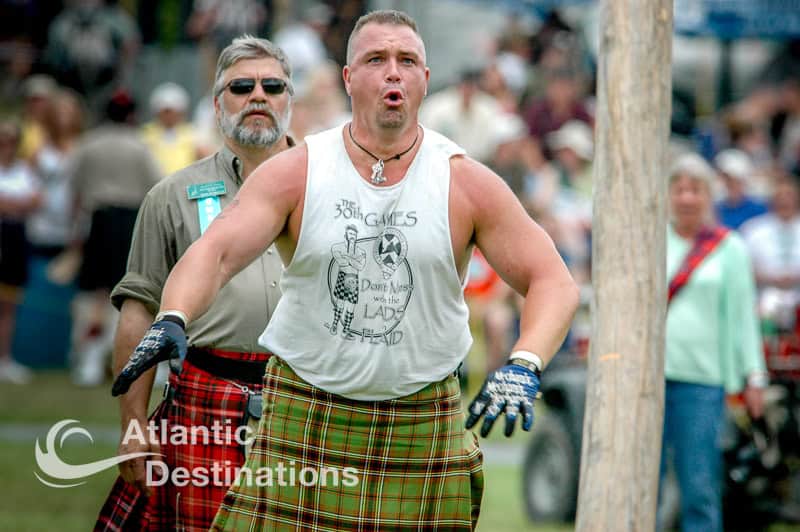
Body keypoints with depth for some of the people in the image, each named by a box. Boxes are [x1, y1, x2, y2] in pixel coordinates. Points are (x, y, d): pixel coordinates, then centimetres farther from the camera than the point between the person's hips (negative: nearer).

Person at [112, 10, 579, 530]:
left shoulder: (467, 183, 0)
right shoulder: (294, 172, -1)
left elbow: (554, 282, -3)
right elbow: (213, 252, -12)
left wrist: (523, 366, -22)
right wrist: (173, 320, -33)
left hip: (423, 431, 1)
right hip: (301, 423, 0)